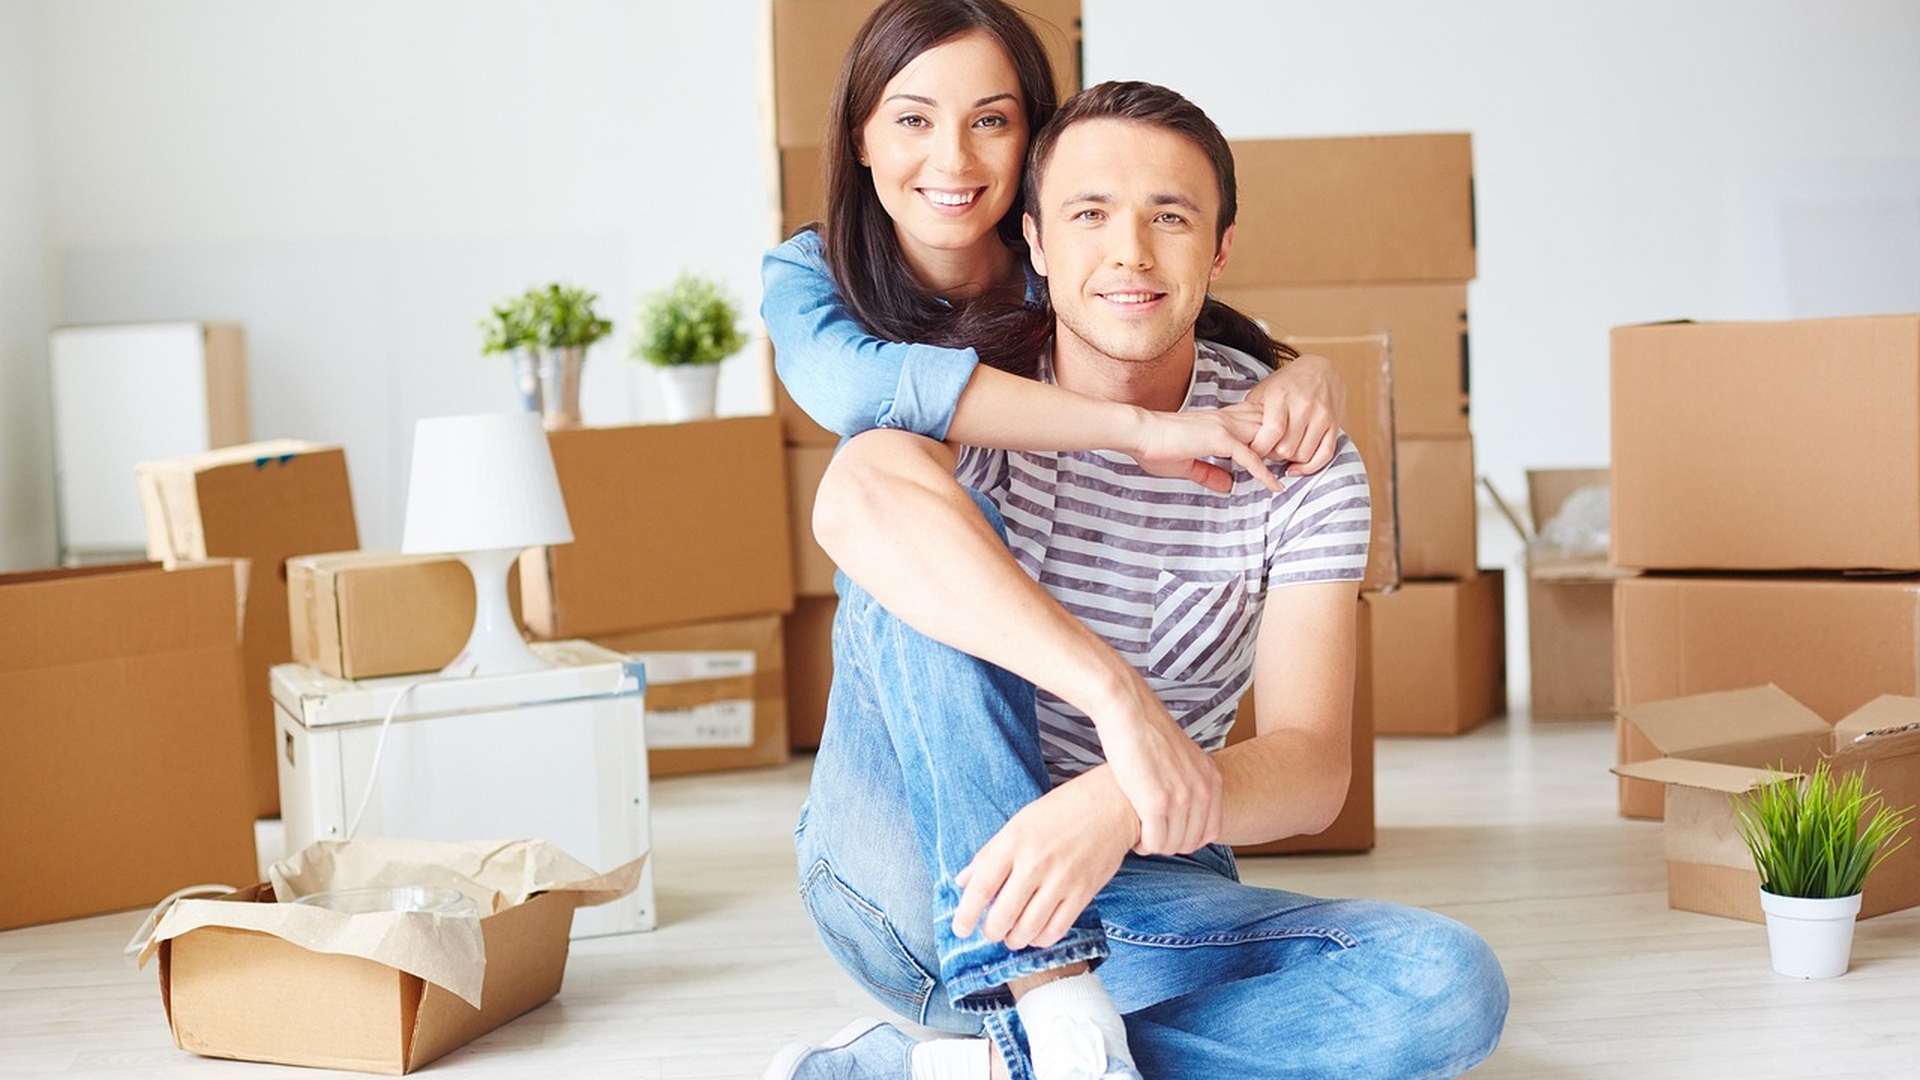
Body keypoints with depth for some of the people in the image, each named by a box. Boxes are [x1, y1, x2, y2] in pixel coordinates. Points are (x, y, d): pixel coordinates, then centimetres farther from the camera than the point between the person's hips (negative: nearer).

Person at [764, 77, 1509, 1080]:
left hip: (1137, 893, 2)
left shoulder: (1298, 462, -5)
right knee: (928, 542, -25)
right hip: (912, 877, -2)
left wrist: (1117, 807, -36)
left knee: (1451, 984, -23)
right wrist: (1117, 693, -43)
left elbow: (1312, 768, -14)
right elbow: (855, 503, -34)